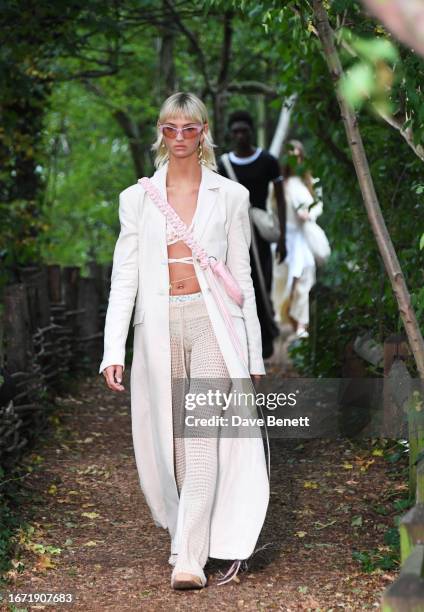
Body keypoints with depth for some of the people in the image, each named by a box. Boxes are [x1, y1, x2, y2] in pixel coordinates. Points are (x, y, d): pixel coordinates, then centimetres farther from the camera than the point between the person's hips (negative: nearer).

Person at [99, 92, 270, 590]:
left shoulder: (230, 195, 6)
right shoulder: (137, 198, 8)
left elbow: (242, 277, 8)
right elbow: (123, 277, 3)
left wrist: (254, 354, 7)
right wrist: (113, 352, -6)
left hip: (213, 324, -2)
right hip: (159, 327, 2)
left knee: (202, 435, -13)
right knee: (170, 442, 6)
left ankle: (190, 558, -11)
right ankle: (202, 535, 27)